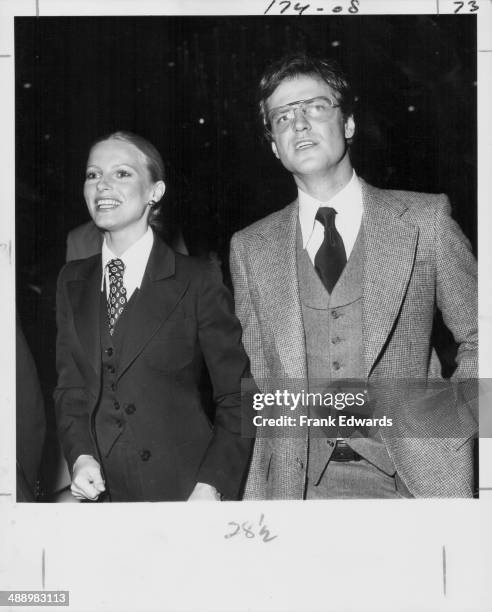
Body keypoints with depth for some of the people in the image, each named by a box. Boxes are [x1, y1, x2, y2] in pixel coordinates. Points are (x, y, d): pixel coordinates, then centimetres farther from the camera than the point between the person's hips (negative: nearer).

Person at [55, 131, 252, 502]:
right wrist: (80, 455, -8)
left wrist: (212, 486, -16)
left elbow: (237, 398, -7)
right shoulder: (73, 282, 6)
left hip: (181, 486, -3)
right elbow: (71, 385, 8)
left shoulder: (197, 283, -8)